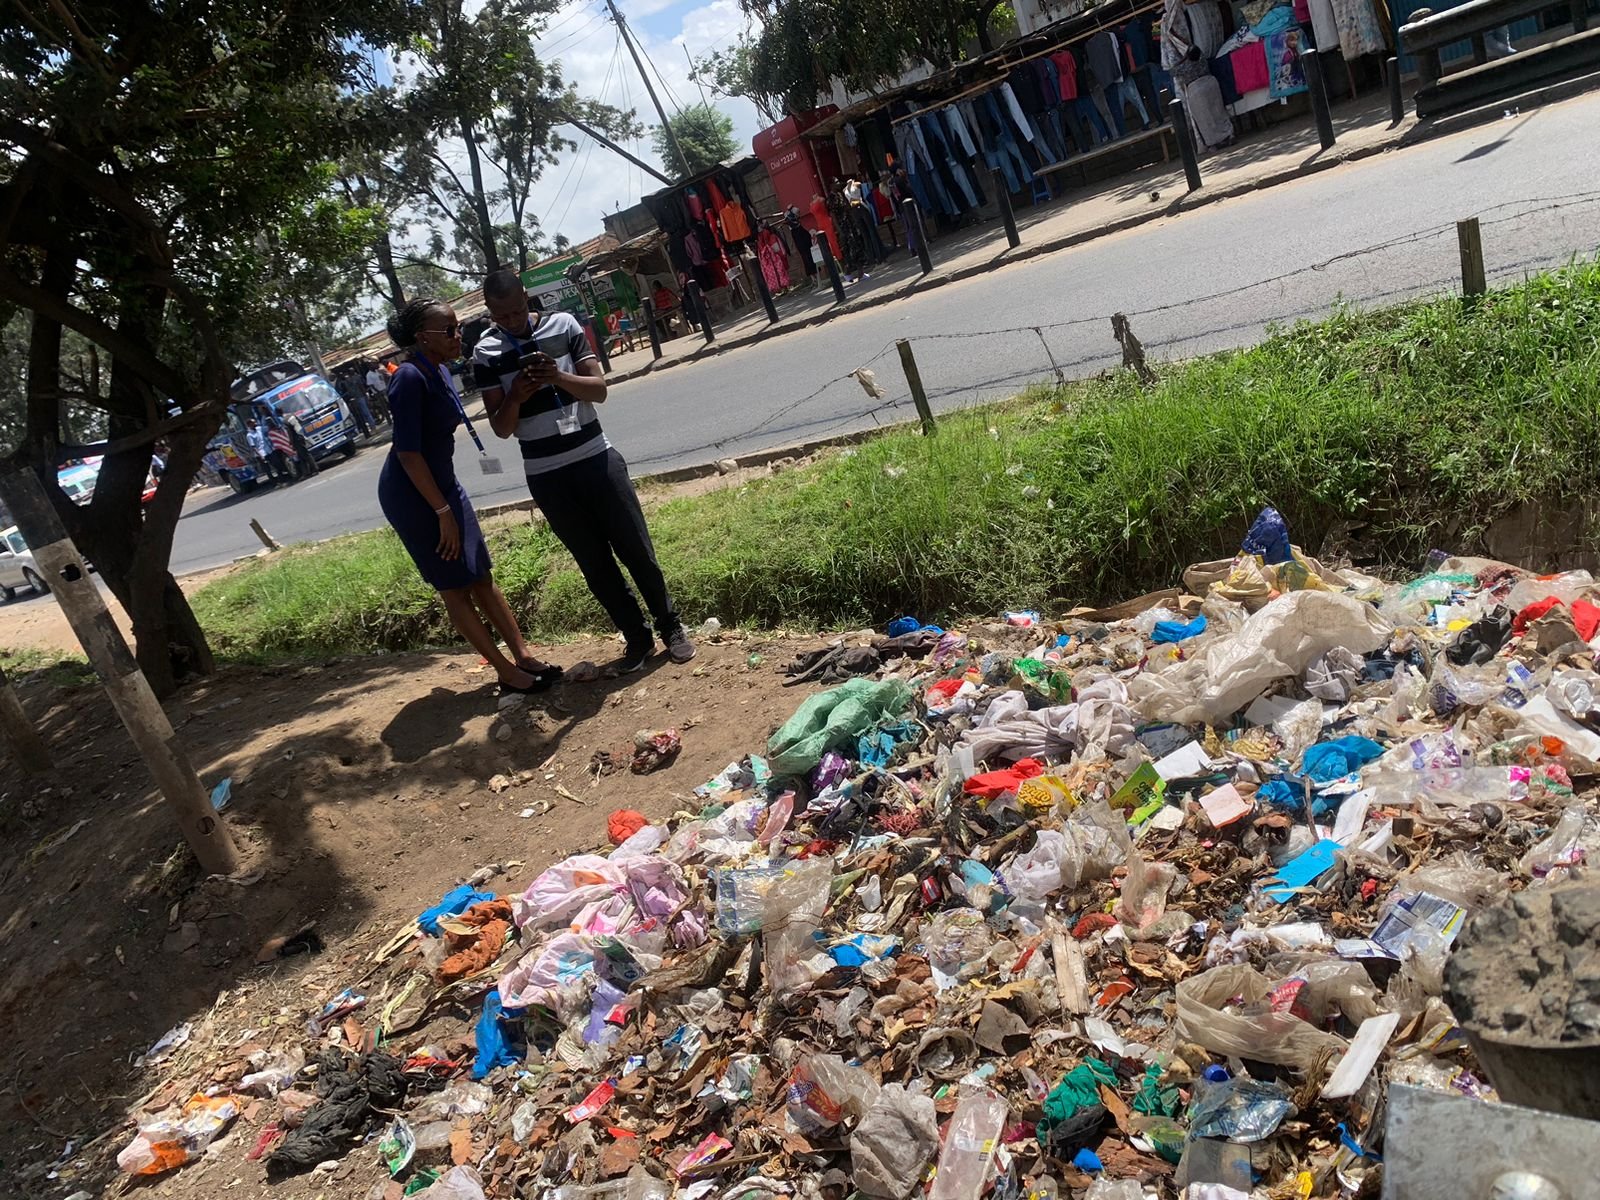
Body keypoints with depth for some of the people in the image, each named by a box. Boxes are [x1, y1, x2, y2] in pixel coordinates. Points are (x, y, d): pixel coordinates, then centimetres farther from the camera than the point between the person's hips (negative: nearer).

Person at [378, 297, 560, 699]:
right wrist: (443, 511, -22)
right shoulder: (410, 379, -22)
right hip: (411, 494, -9)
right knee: (454, 587, 2)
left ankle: (524, 656, 19)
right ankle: (507, 673, 8)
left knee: (482, 576, 11)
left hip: (442, 483, 9)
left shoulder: (439, 372, 6)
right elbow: (407, 452, -24)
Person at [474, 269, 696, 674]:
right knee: (595, 563, 6)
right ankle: (637, 639, 18)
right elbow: (501, 428, -2)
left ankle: (671, 626, 19)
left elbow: (599, 389, -3)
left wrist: (559, 376, -21)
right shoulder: (486, 353, -1)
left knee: (637, 549, 3)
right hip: (546, 475, 0)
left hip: (595, 458, 0)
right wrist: (515, 397, -22)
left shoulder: (563, 325, -1)